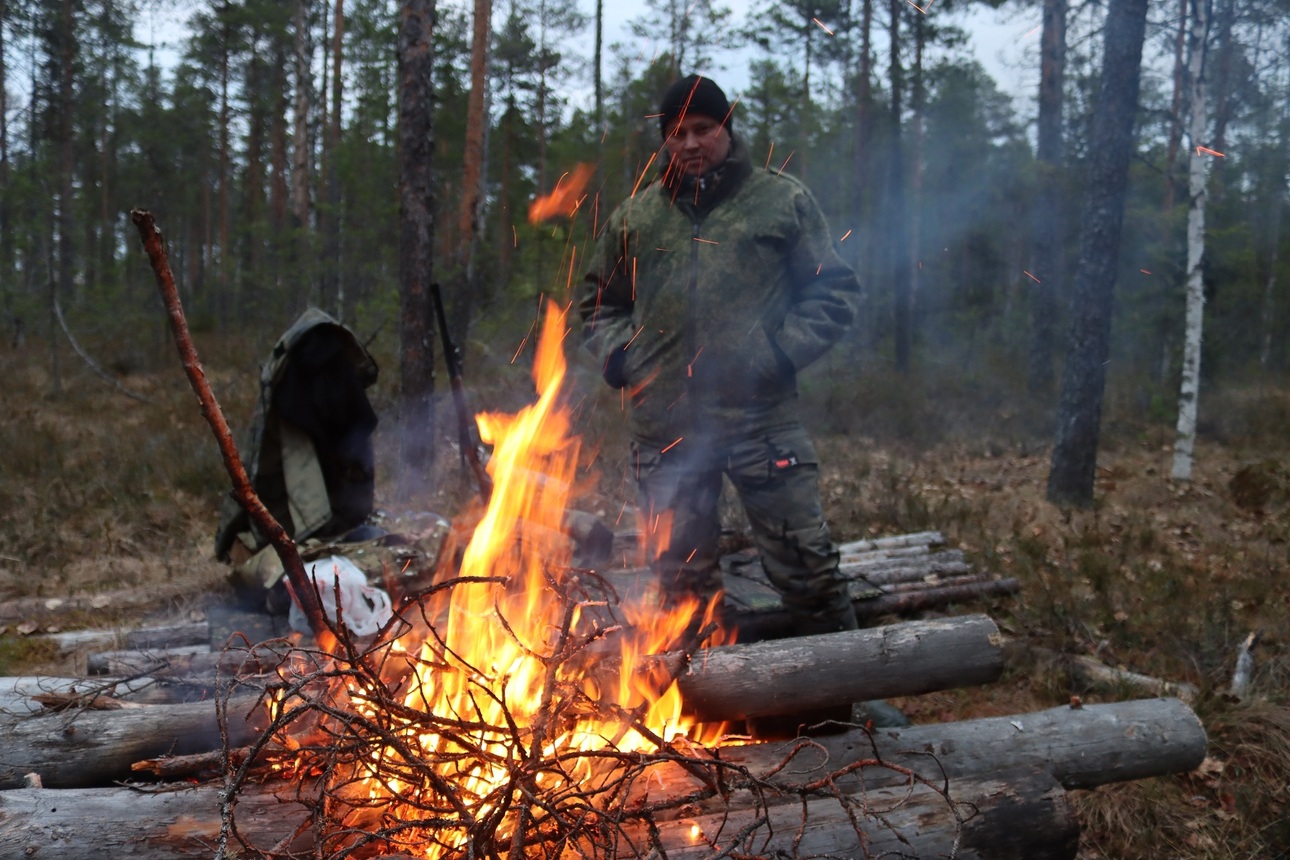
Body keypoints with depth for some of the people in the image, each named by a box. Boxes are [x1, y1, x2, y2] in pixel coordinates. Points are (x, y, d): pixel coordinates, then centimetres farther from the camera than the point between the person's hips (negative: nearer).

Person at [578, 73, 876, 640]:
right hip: (664, 429, 3)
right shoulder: (634, 218, 13)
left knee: (805, 568, -2)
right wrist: (619, 353, 3)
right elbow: (597, 305, 23)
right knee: (682, 579, 11)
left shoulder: (783, 201, 6)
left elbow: (835, 294, 5)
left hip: (762, 418, -3)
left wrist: (782, 350, -9)